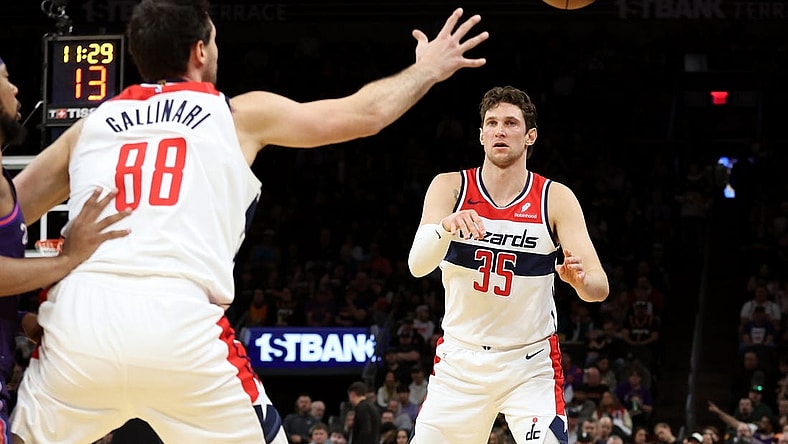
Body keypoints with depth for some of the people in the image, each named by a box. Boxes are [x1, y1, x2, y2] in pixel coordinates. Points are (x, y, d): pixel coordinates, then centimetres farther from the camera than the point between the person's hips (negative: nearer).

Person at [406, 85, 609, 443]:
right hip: (459, 360, 1)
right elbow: (417, 265, -20)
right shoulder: (450, 187, -6)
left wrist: (581, 280, -39)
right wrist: (446, 225, -41)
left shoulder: (556, 199, -8)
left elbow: (600, 287, -14)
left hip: (531, 365, -1)